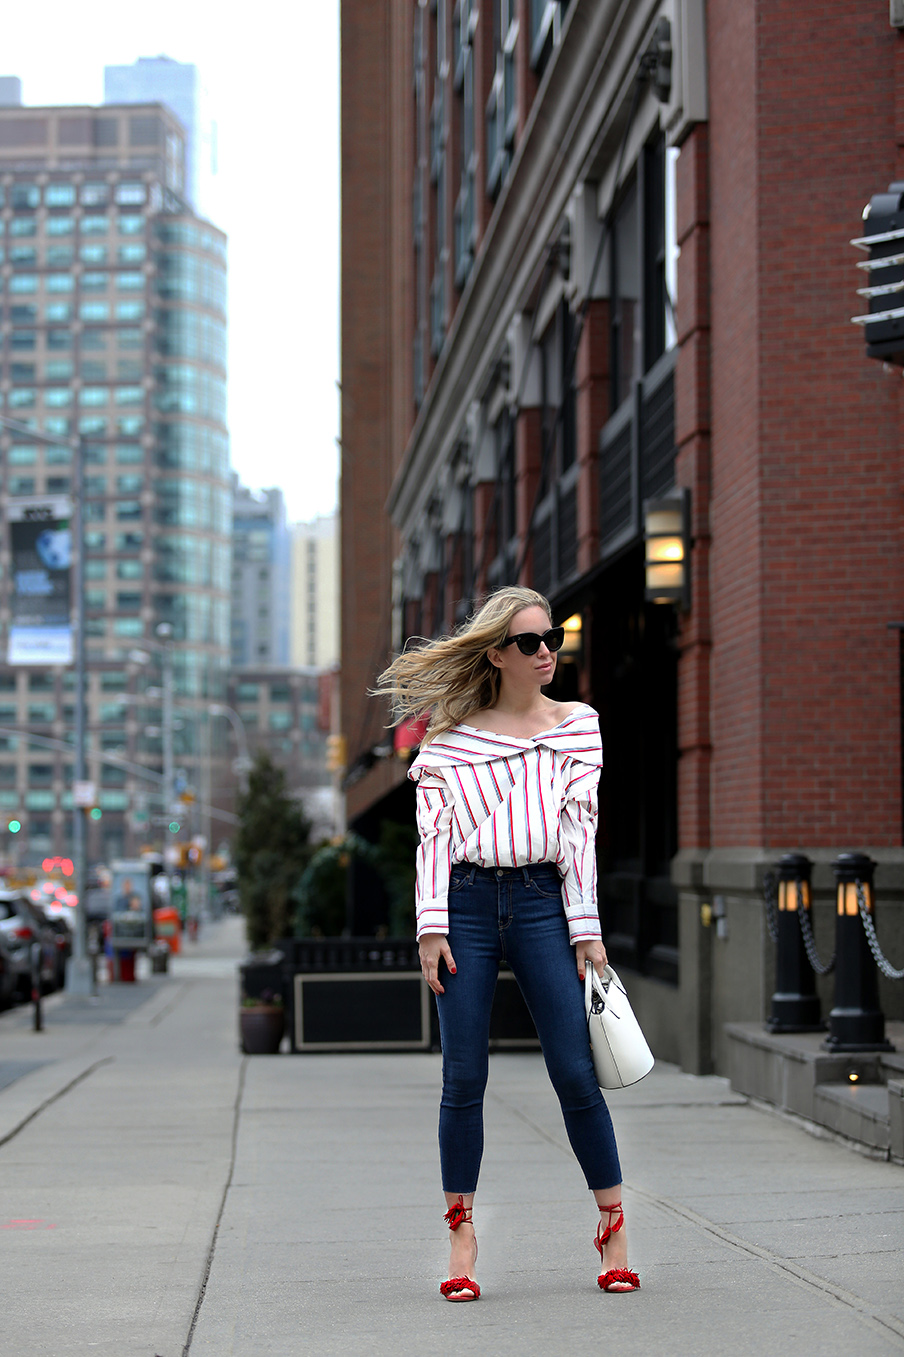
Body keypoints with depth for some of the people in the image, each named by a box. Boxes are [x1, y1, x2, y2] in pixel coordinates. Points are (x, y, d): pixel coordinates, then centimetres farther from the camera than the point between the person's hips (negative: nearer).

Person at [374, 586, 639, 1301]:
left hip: (542, 901, 0)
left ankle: (613, 1226, 8)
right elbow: (435, 832, 5)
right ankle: (462, 1239, 8)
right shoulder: (451, 732, 8)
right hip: (465, 902, 0)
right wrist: (431, 927, -4)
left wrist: (587, 932, 0)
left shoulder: (578, 725, 10)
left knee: (575, 1073, -5)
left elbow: (580, 831, 6)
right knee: (463, 1076, -1)